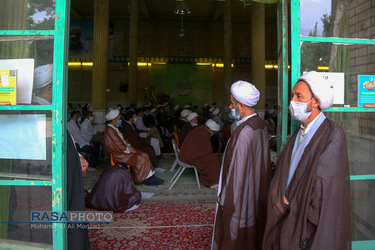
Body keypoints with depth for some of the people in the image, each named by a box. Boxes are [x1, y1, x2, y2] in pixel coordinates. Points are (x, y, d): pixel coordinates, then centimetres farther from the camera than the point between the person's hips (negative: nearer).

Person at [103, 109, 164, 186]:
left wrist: (129, 146, 1)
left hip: (125, 150, 10)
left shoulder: (115, 128, 13)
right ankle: (147, 179, -9)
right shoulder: (109, 131, -18)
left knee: (144, 155, -4)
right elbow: (118, 146, -21)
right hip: (119, 154, -10)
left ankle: (150, 177, -7)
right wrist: (129, 150, -11)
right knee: (140, 159, -21)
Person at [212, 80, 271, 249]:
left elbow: (237, 172, -25)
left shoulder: (243, 133, -28)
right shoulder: (261, 125, 0)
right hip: (258, 194, 9)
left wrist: (226, 201, -13)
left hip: (241, 195, -8)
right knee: (254, 235, 25)